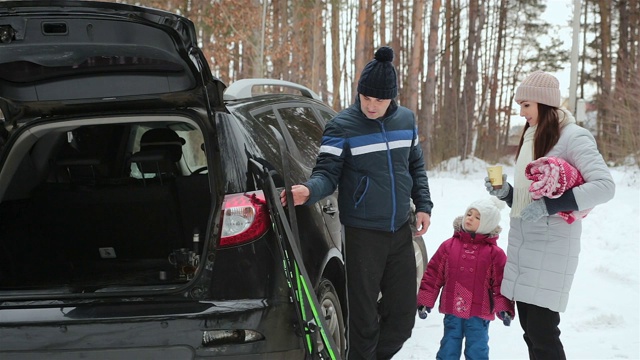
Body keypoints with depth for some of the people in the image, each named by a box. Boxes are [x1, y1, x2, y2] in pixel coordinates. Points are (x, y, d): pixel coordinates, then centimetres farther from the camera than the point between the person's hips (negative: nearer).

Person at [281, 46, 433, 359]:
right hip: (362, 235, -5)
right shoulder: (342, 127, -10)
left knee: (403, 314, 10)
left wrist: (423, 205, 9)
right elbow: (327, 173, -13)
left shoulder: (406, 120, 7)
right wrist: (309, 191, -33)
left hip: (401, 231, 5)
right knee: (364, 315, -3)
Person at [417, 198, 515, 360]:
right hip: (452, 312, 2)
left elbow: (501, 282, -4)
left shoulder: (494, 253, -4)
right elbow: (433, 274, 3)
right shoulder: (449, 245, 1)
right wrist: (425, 301, 1)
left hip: (479, 315, -2)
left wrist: (504, 308, -13)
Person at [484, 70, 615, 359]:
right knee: (530, 328, 9)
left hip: (551, 246, -8)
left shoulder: (572, 137, -8)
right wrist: (505, 193, 2)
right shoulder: (531, 139, 16)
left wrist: (549, 205, -23)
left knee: (542, 331, -9)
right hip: (521, 244, 8)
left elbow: (604, 186, -19)